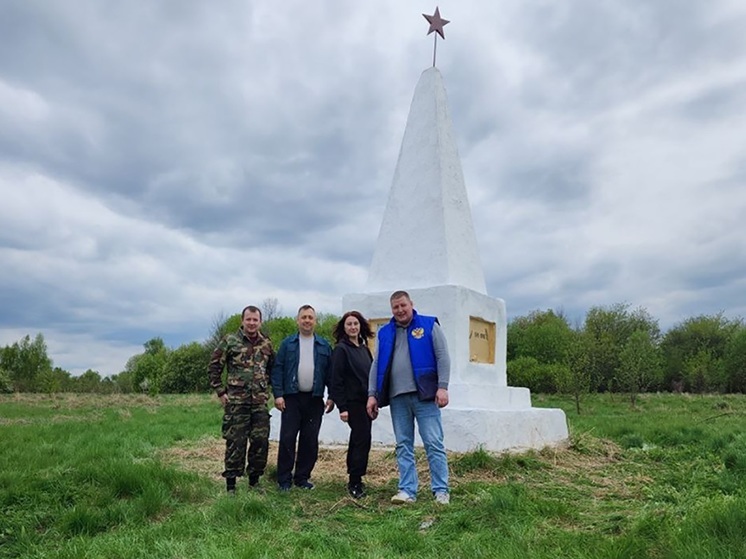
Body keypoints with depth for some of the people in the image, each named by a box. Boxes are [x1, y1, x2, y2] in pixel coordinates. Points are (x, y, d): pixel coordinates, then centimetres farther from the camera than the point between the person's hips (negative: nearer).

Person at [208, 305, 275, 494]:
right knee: (235, 443, -1)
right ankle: (231, 484, 12)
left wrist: (268, 389, 11)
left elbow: (272, 369, 20)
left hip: (260, 402, 4)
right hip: (236, 401, -4)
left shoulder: (266, 344, 9)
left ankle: (254, 481, 22)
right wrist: (221, 392, -4)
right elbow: (214, 367, -1)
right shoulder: (230, 341, -3)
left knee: (261, 441, 6)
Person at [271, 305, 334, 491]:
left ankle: (302, 477, 18)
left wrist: (332, 396, 1)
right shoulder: (287, 343, 5)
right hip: (292, 398, -2)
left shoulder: (324, 346, 9)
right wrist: (278, 394, -8)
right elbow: (278, 369, 1)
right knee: (287, 438, -2)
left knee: (310, 440, 6)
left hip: (314, 399, 2)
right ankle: (284, 479, 7)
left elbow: (330, 372, 8)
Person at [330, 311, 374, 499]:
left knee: (358, 440, 13)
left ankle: (354, 480, 23)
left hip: (365, 401, 7)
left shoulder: (364, 348, 13)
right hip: (353, 401, -7)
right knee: (362, 439, -10)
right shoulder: (341, 349, -8)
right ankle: (355, 483, -1)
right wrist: (342, 407, -16)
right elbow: (337, 380, -12)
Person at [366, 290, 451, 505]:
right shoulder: (384, 332, 14)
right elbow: (376, 365, 14)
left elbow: (442, 357, -1)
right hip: (397, 398, 4)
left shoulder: (429, 325, 4)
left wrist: (442, 387, -11)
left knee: (434, 443, -3)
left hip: (424, 395, -4)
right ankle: (407, 491, 13)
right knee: (403, 446, 7)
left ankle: (441, 491, 5)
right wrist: (372, 395, 7)